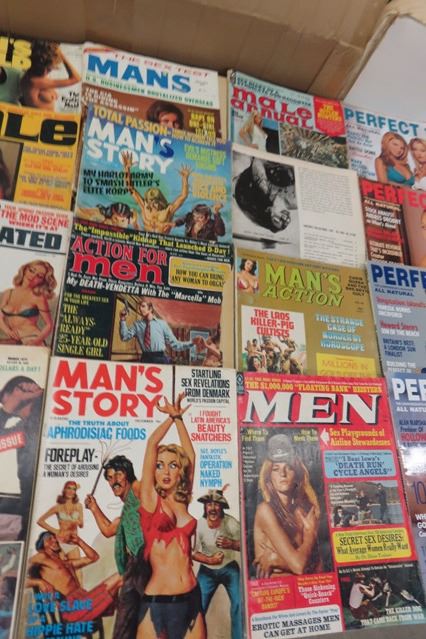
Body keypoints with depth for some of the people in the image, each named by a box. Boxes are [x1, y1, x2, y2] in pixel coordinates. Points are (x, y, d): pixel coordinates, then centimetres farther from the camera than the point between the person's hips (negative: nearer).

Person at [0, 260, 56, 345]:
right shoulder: (8, 293, 13)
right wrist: (8, 331, -6)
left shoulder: (38, 298, -1)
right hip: (13, 340, 4)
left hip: (31, 340, -4)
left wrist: (38, 340, -19)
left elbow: (49, 324, -2)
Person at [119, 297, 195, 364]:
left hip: (160, 358, -1)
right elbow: (125, 337, 3)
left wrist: (191, 343, -1)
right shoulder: (137, 324, 14)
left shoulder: (162, 323, 10)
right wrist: (123, 320, -4)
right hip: (145, 358, 1)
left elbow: (174, 344, 9)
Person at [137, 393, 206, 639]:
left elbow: (191, 456, 6)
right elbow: (152, 444, -6)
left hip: (191, 600, 4)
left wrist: (179, 419, 8)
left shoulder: (182, 501, 7)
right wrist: (172, 417, 5)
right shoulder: (150, 500, -2)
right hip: (157, 602, -3)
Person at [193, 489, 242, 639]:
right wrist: (209, 560, -24)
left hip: (229, 568, -1)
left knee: (239, 604, -12)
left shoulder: (231, 523, -24)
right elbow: (193, 552, -8)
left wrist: (231, 544, -31)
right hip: (207, 570, 1)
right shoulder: (198, 525, -22)